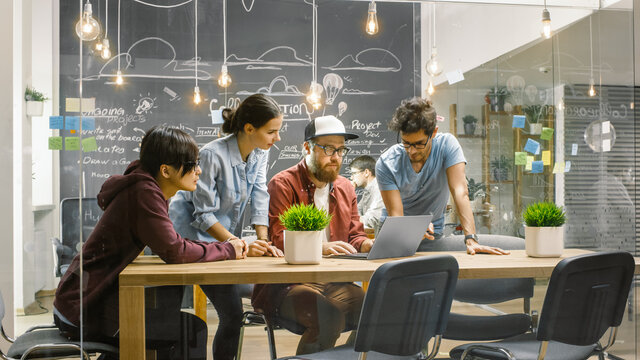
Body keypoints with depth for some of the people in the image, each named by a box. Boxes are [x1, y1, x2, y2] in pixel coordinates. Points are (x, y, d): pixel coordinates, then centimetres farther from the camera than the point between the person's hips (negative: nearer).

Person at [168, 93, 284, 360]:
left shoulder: (260, 152, -4)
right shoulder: (212, 155, -25)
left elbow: (259, 198, -6)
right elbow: (204, 214, -21)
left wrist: (264, 242, -18)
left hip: (226, 236, 7)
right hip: (194, 235, -7)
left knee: (232, 312, 6)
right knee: (232, 312, -11)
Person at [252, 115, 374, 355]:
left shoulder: (345, 188, 18)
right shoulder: (284, 184, -3)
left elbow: (355, 237, 20)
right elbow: (278, 240, -12)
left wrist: (371, 244, -4)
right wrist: (321, 247, -27)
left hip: (335, 282, 6)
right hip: (287, 283, -5)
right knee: (330, 316, -33)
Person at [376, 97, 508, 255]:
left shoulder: (447, 144, -16)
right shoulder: (386, 163, -18)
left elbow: (460, 192, -25)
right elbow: (395, 214, -21)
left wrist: (471, 239, -37)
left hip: (432, 235, -1)